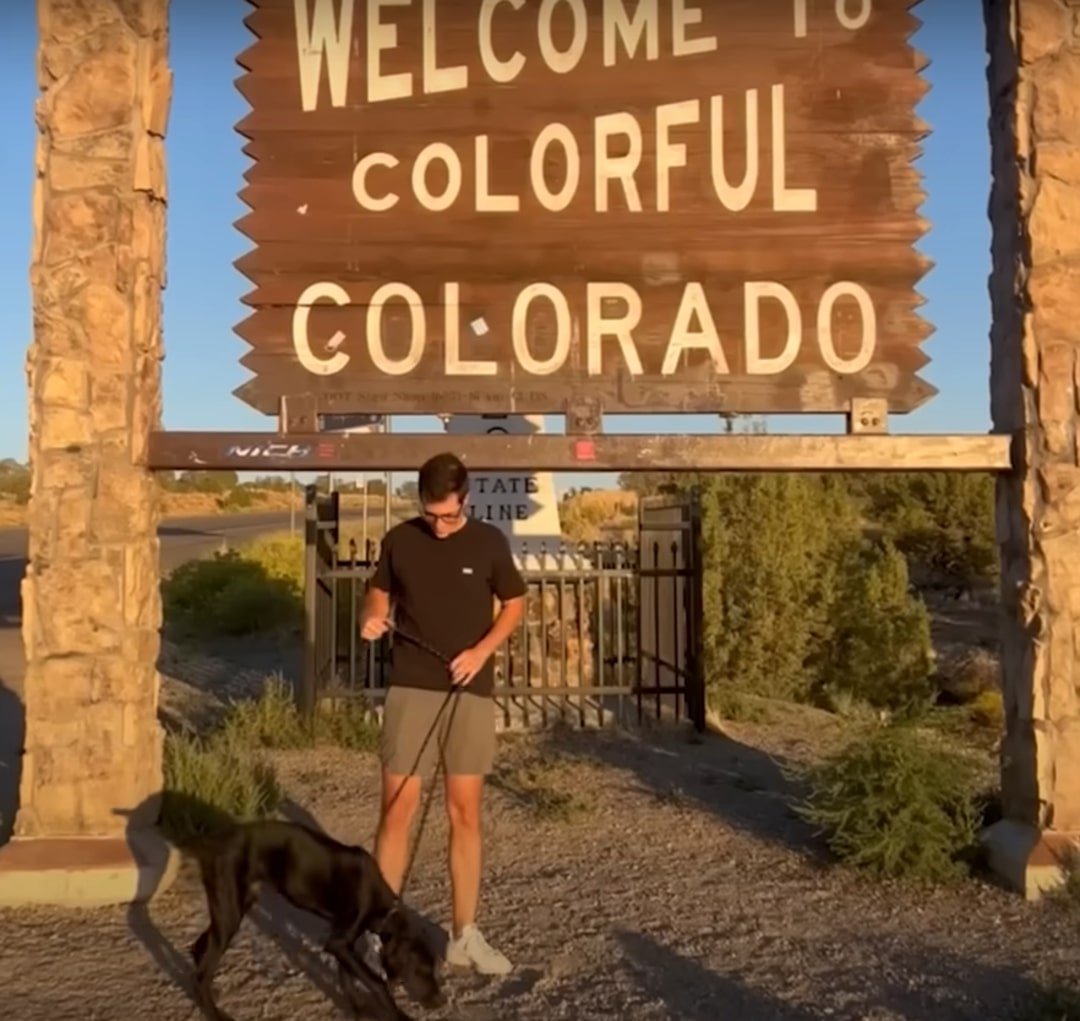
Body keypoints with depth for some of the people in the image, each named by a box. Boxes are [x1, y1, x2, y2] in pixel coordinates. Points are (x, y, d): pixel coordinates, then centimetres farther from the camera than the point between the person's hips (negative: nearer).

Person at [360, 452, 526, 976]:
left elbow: (514, 604, 7)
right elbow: (381, 589, 15)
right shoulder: (400, 539, 0)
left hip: (470, 693, 0)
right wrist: (372, 616, -7)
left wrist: (482, 650, -8)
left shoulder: (489, 542, -2)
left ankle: (464, 936, 19)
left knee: (465, 814, 6)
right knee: (397, 810, 1)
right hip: (410, 689, 0)